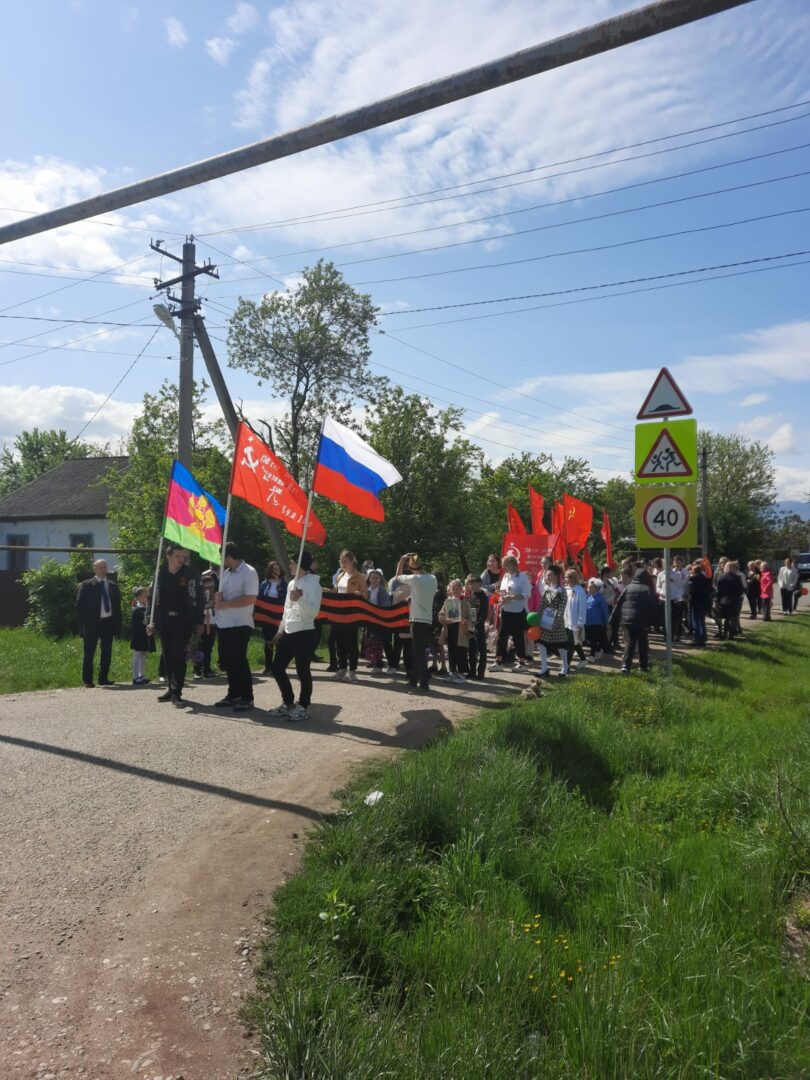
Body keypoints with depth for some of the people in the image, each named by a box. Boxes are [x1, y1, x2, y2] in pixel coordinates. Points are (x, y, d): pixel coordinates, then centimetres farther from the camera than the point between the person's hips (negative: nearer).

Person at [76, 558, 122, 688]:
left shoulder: (112, 586, 11)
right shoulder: (86, 585, -1)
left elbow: (117, 605, 13)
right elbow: (80, 605, -3)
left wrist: (117, 624, 6)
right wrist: (83, 624, -9)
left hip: (108, 622, 4)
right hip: (92, 623, -4)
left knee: (107, 653, 8)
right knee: (89, 653, 2)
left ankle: (103, 678, 17)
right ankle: (87, 680, 9)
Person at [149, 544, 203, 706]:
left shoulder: (189, 575, -4)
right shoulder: (160, 574, 4)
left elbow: (197, 599, -4)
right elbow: (154, 598, 8)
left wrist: (199, 623, -6)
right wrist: (151, 621, 3)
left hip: (183, 621, -4)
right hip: (164, 621, 4)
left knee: (179, 656, -6)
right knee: (168, 656, 11)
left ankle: (176, 693, -5)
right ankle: (171, 688, 22)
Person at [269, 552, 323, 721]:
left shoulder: (313, 584, -10)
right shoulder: (292, 583, 14)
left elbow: (313, 612, -19)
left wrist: (299, 599, -31)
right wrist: (280, 630, 23)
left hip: (304, 633, -9)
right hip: (288, 633, 9)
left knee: (302, 671, -2)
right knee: (277, 668, 10)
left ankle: (303, 707, 12)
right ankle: (288, 703, 24)